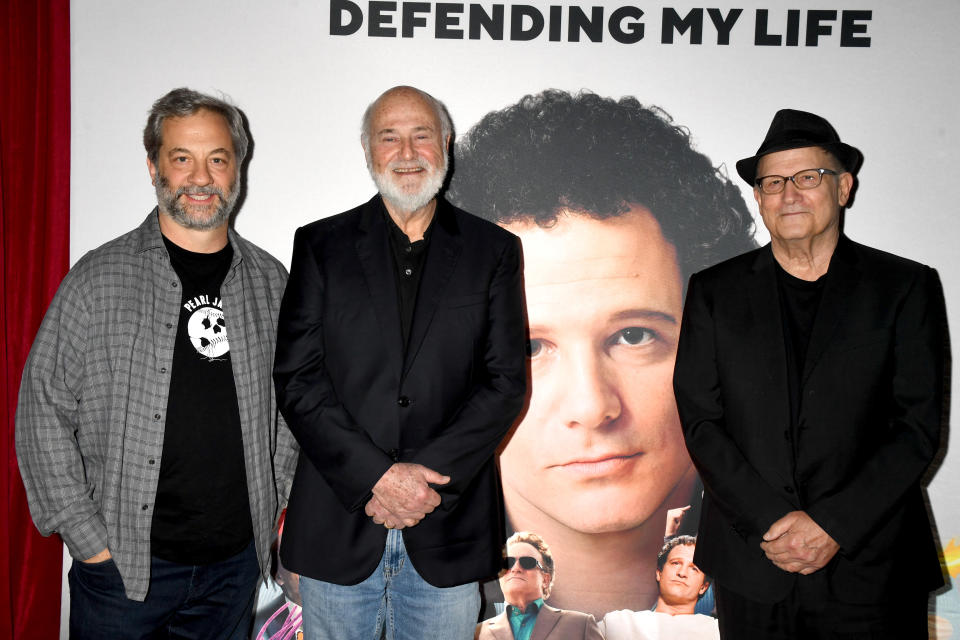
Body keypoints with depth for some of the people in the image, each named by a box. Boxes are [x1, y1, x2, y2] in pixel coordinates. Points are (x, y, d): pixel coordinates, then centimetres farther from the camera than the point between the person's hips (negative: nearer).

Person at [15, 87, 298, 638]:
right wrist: (88, 539, -9)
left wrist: (271, 507, 6)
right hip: (122, 563, -3)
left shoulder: (270, 281, 3)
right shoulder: (99, 279, -7)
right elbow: (44, 411, -6)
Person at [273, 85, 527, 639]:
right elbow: (297, 379, -3)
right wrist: (376, 475, -13)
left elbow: (507, 381, -1)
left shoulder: (494, 251, 5)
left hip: (447, 531, 0)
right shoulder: (321, 245, 4)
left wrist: (429, 477, -12)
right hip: (338, 528, 0)